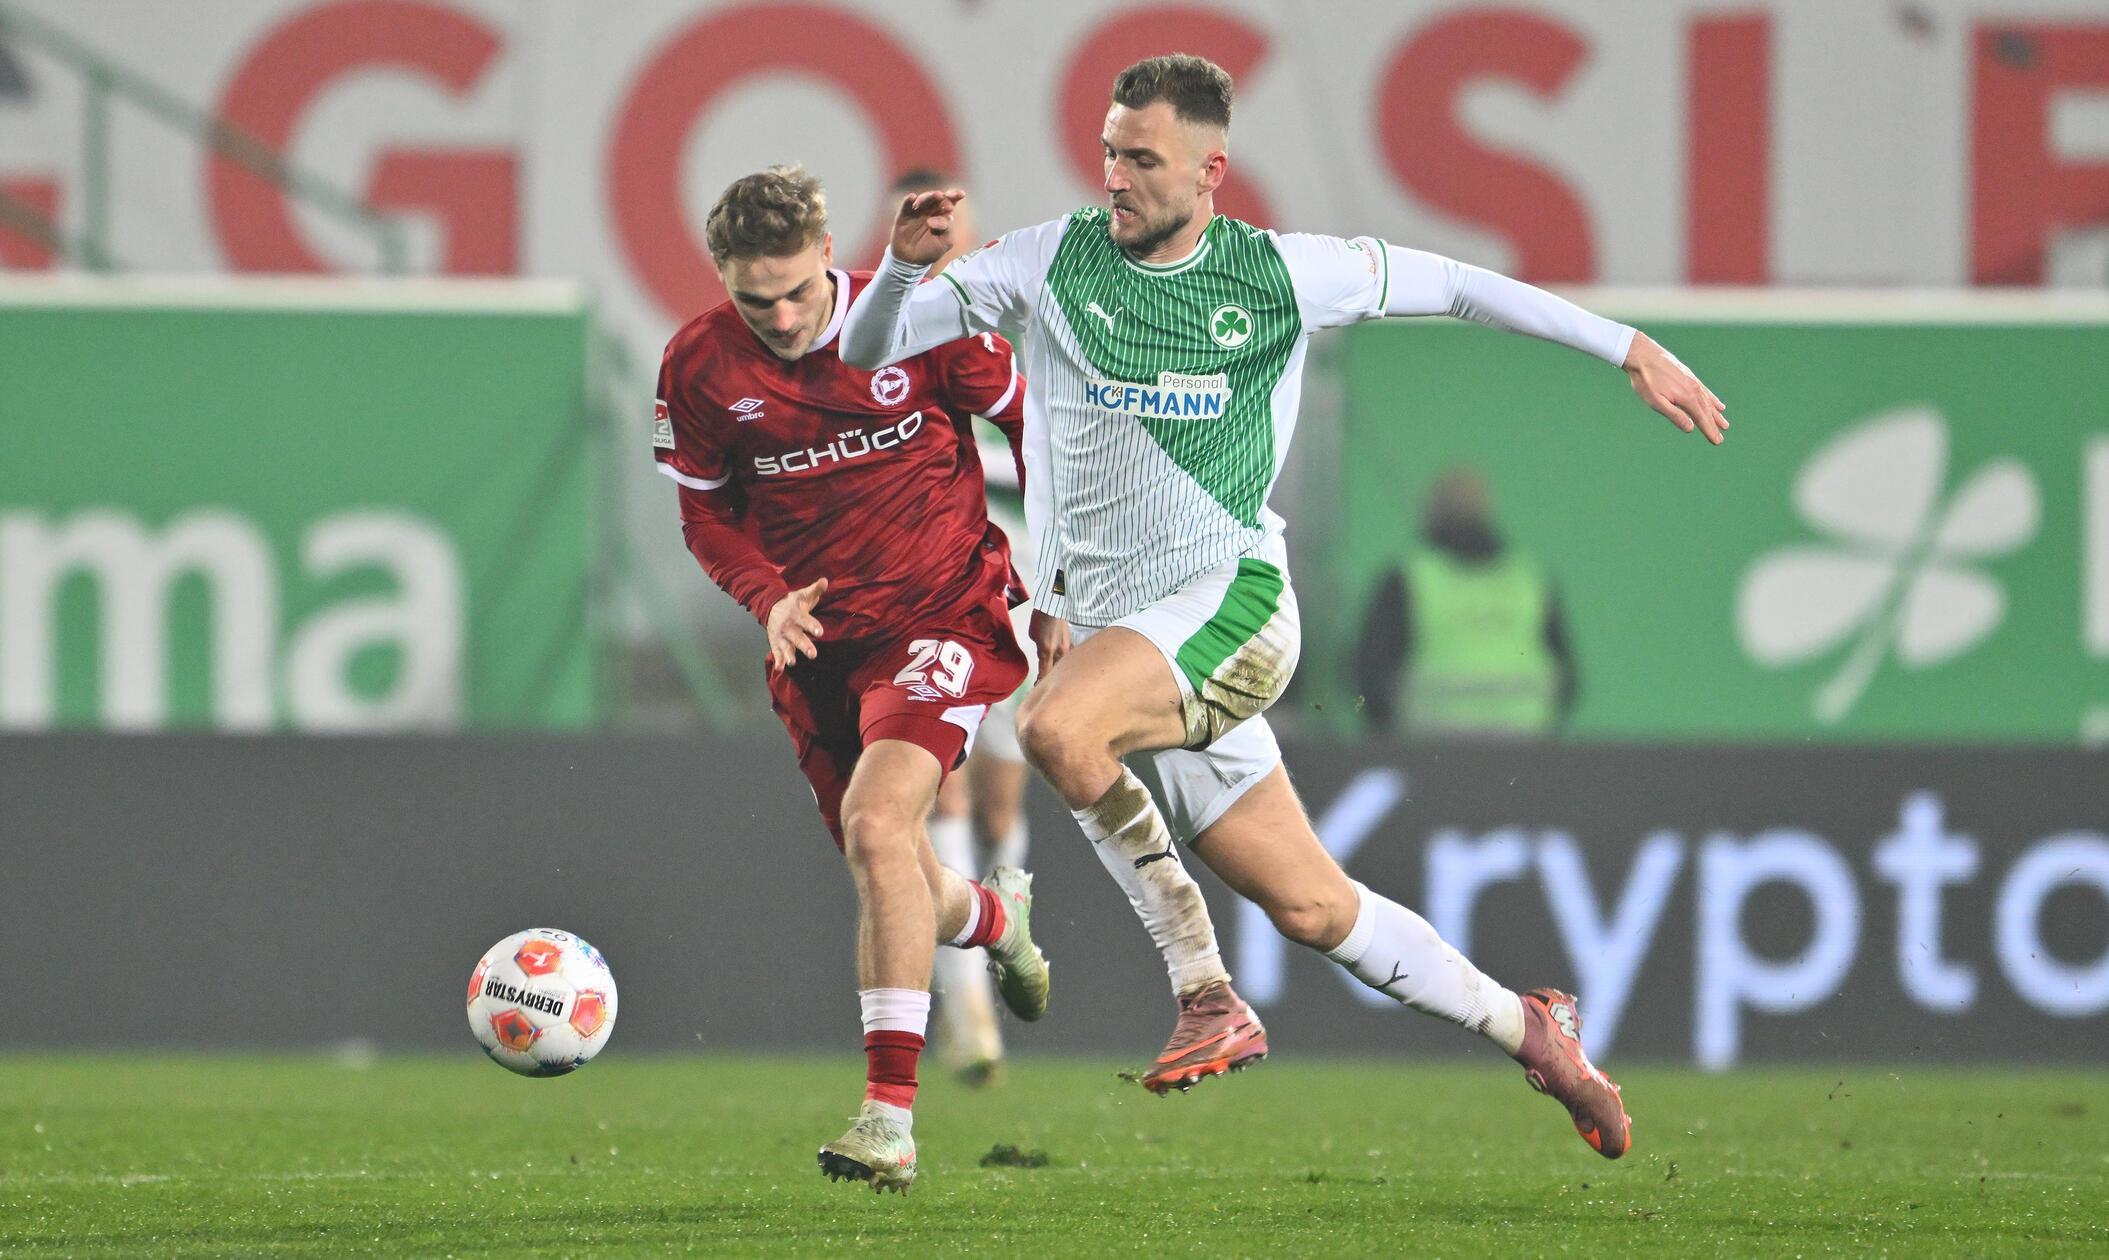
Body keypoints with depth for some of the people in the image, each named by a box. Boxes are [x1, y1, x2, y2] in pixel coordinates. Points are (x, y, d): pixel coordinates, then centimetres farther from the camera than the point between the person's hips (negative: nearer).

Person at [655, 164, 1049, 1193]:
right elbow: (707, 511, 8)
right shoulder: (700, 365, -5)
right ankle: (996, 915, 52)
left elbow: (1030, 421, 3)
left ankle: (889, 1118, -27)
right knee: (905, 896, 10)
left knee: (877, 826, -26)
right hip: (818, 642, 4)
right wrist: (768, 597, -11)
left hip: (943, 616, -4)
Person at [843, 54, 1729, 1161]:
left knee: (1057, 729, -32)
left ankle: (1205, 988, -18)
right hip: (1108, 629, 3)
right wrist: (904, 263, -16)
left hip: (1230, 592, -3)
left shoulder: (1280, 274, 1)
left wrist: (1627, 349, 15)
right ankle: (1527, 1029, 22)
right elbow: (867, 353, 5)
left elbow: (1448, 284, 13)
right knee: (1312, 910, 3)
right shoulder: (1051, 262, 4)